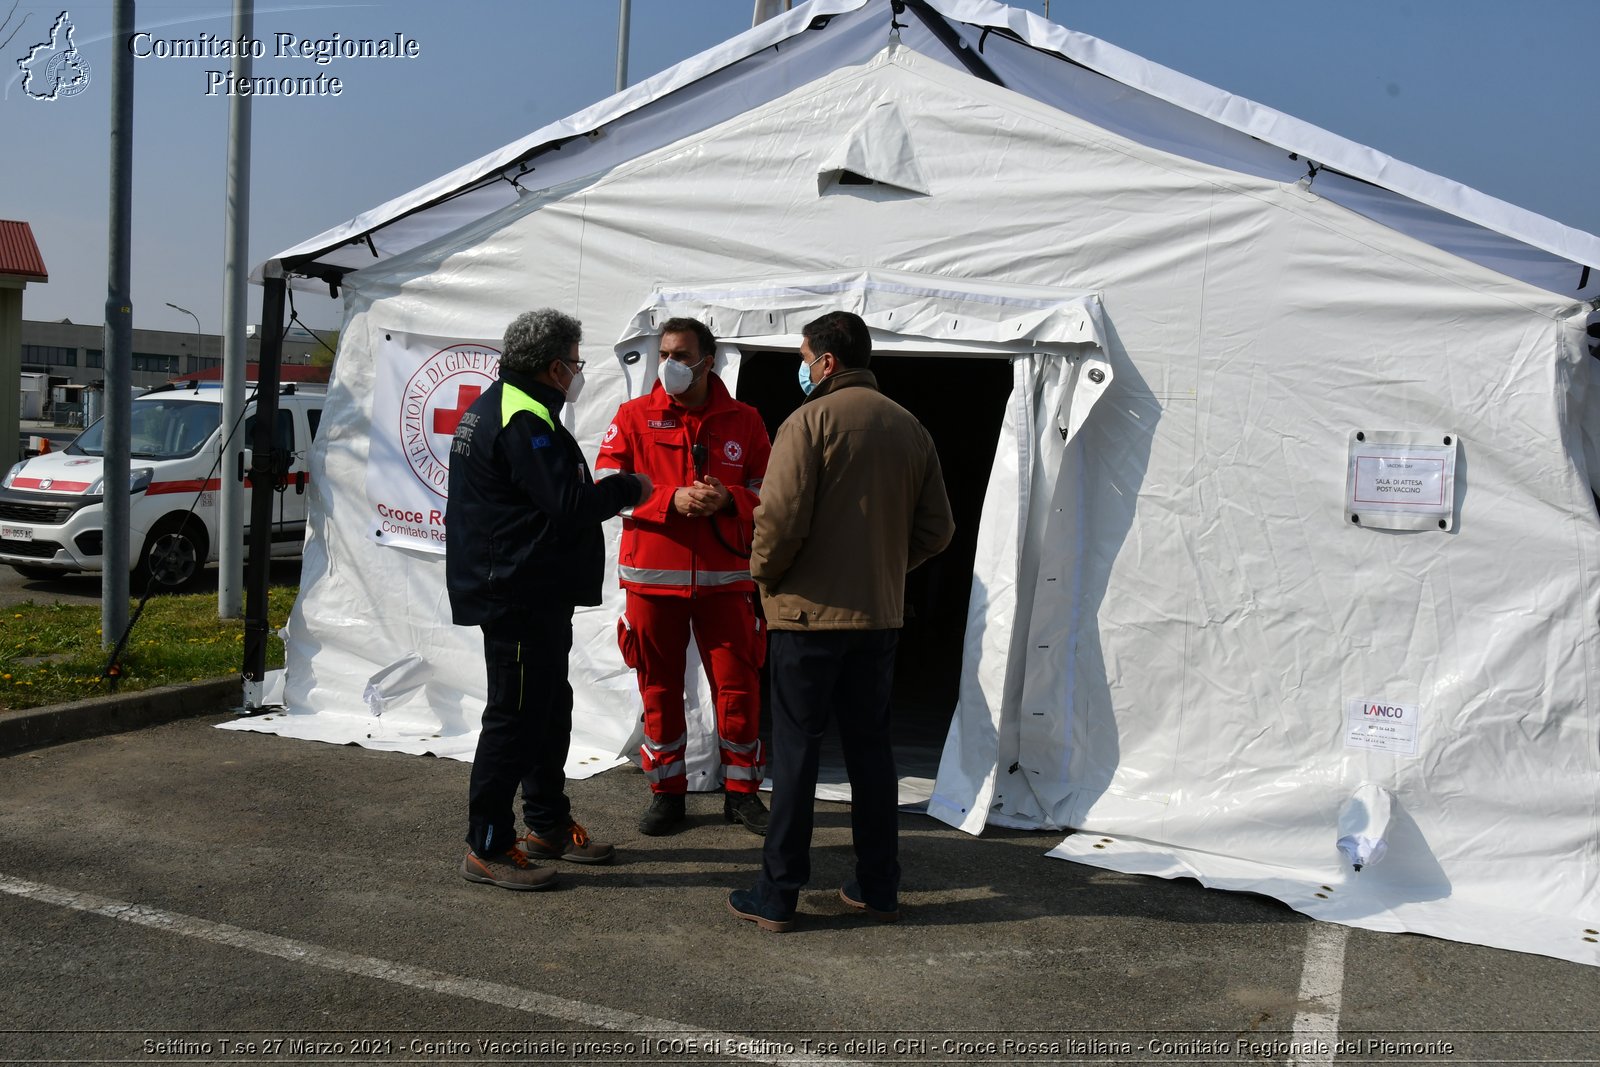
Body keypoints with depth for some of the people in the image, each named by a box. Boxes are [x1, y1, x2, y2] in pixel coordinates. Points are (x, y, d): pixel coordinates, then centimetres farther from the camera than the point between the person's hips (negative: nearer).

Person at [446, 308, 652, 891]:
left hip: (527, 596, 11)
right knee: (515, 716, -4)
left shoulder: (492, 407, 17)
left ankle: (548, 824, 31)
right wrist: (628, 487, -9)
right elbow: (568, 505, -25)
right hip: (520, 597, -11)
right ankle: (486, 848, 5)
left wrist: (606, 492, 14)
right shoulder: (524, 421, -19)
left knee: (549, 709, 19)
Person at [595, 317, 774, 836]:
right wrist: (671, 499, -16)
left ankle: (742, 792, 19)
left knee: (738, 687, 2)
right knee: (659, 688, 8)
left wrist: (728, 499, -12)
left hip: (724, 576, 0)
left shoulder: (744, 420, 5)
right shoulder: (634, 416, 3)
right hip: (652, 574, 0)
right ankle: (666, 791, 22)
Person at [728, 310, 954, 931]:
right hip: (880, 616, 6)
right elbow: (936, 530, 9)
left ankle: (777, 896, 8)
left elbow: (780, 519, -19)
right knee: (870, 746, 14)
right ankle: (878, 888, 21)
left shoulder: (810, 421, -11)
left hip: (809, 611, -6)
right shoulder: (910, 428, 8)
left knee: (795, 751, 2)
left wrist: (763, 575, -1)